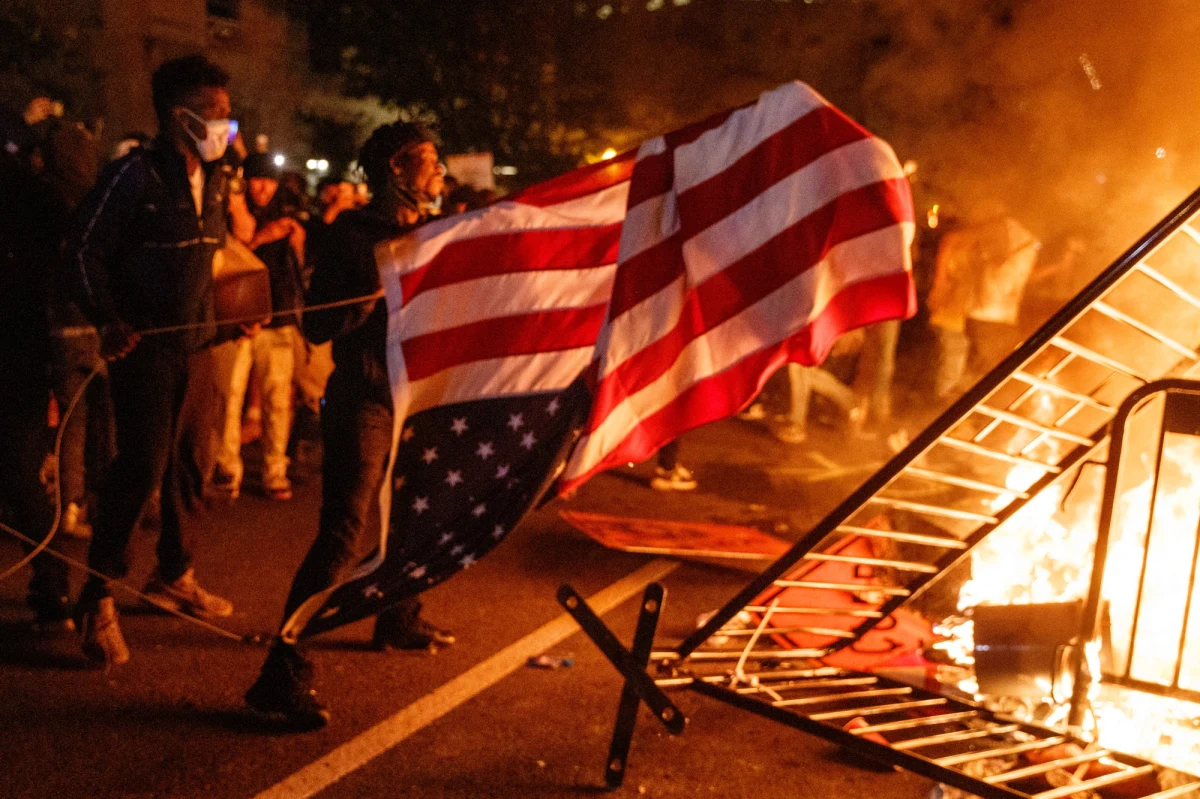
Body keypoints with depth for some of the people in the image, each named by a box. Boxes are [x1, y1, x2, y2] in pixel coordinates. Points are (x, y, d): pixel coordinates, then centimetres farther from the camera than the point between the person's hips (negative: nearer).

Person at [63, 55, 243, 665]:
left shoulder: (216, 181, 10)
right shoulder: (135, 173, -11)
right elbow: (84, 247, -9)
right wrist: (107, 320, -16)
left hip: (196, 343, 7)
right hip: (144, 344, -7)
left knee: (190, 463, 12)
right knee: (141, 466, -9)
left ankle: (174, 577, 28)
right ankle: (97, 599, 3)